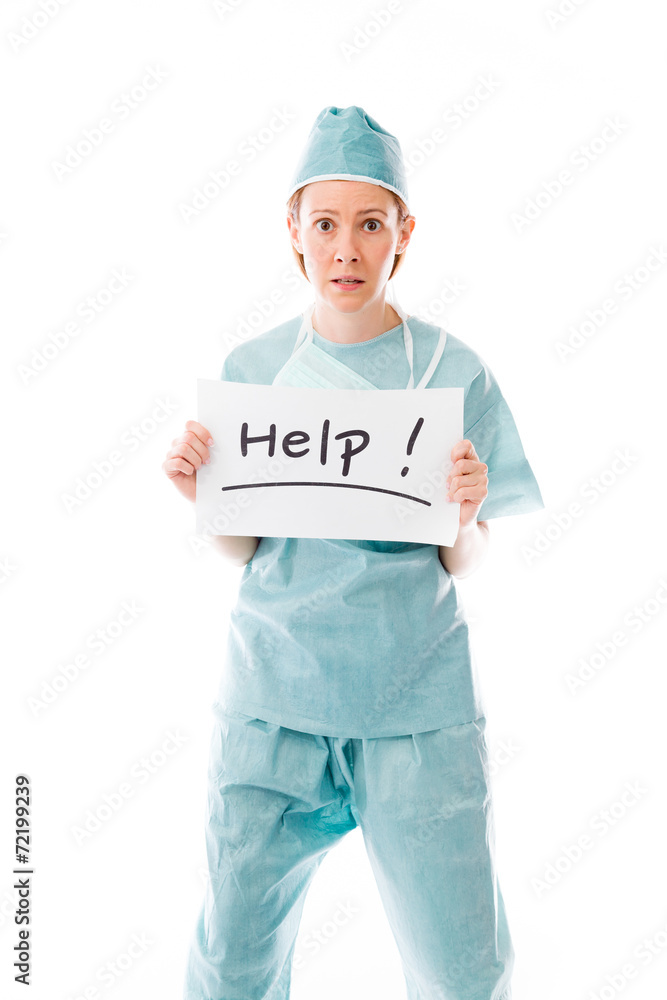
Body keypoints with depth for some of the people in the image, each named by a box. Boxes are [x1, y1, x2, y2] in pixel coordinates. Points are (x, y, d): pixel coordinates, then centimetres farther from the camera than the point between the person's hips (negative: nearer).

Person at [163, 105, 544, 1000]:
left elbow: (467, 567, 1)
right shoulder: (252, 368, 3)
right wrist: (202, 496, -12)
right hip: (274, 697, 1)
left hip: (417, 703, -1)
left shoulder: (452, 370, -1)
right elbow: (243, 552, 7)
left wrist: (464, 515, -19)